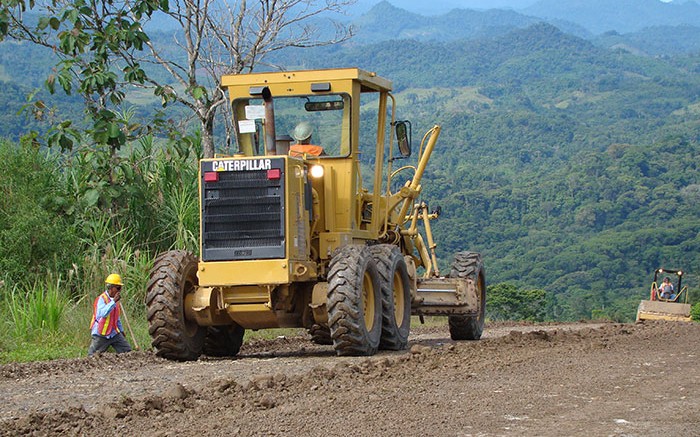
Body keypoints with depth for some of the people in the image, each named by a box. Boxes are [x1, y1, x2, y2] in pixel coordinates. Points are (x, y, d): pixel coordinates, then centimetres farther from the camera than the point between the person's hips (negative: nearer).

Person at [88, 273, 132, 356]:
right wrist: (113, 301, -37)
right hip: (101, 335, -7)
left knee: (127, 351, -3)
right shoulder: (101, 299, -16)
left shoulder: (116, 300, 9)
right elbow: (103, 313, -35)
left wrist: (121, 330, 26)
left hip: (114, 333, 7)